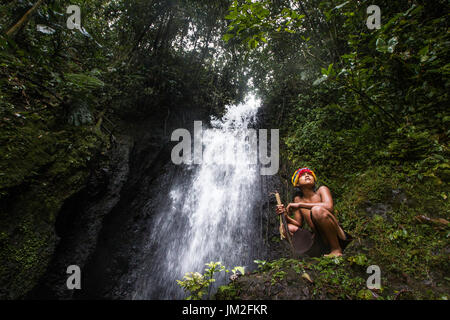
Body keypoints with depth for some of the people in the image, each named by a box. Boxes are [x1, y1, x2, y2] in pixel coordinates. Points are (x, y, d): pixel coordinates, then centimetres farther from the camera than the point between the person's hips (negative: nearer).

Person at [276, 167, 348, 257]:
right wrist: (285, 216, -13)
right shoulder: (298, 199, 8)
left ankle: (336, 249, -14)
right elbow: (299, 224, 7)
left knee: (317, 210, -27)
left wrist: (300, 204, -21)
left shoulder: (322, 189, -3)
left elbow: (329, 207, -24)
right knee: (289, 227, -10)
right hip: (321, 240, 5)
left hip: (337, 236, -4)